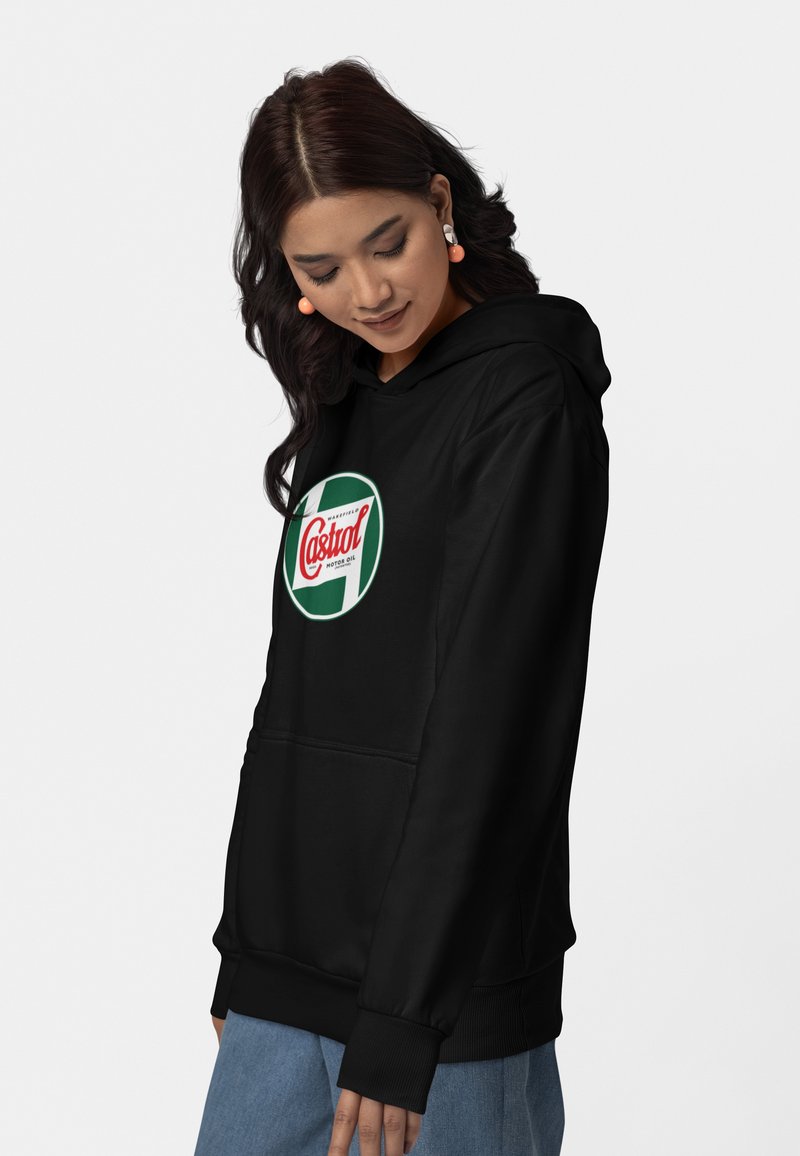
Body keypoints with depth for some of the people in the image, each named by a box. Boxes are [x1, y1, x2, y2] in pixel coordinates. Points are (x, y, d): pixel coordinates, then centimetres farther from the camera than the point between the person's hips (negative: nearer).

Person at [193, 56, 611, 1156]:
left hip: (443, 983, -7)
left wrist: (401, 1014, -19)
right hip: (288, 963, 7)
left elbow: (486, 722, -17)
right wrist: (245, 944, 16)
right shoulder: (341, 412, 12)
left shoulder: (528, 403, -10)